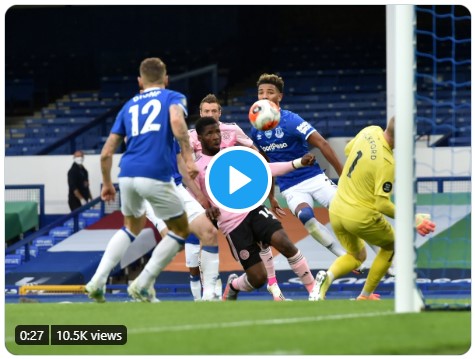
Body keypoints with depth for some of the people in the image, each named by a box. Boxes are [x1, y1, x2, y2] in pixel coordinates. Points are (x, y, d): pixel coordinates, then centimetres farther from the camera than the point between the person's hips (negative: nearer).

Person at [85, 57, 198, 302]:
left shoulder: (129, 106, 24)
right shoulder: (173, 98, 11)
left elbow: (106, 153, 21)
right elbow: (177, 121, -14)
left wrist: (107, 184, 35)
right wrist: (188, 158, -19)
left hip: (127, 174, 5)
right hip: (157, 175, -5)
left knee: (131, 229, 29)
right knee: (181, 232, 14)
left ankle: (97, 281, 14)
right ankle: (143, 286, 7)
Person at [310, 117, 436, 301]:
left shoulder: (370, 131, -5)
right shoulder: (387, 164, -26)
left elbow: (348, 150, 15)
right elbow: (383, 205, -25)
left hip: (336, 209, 7)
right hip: (362, 216, -7)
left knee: (356, 256, 26)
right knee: (390, 245, 22)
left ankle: (328, 276, -5)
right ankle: (365, 296, 21)